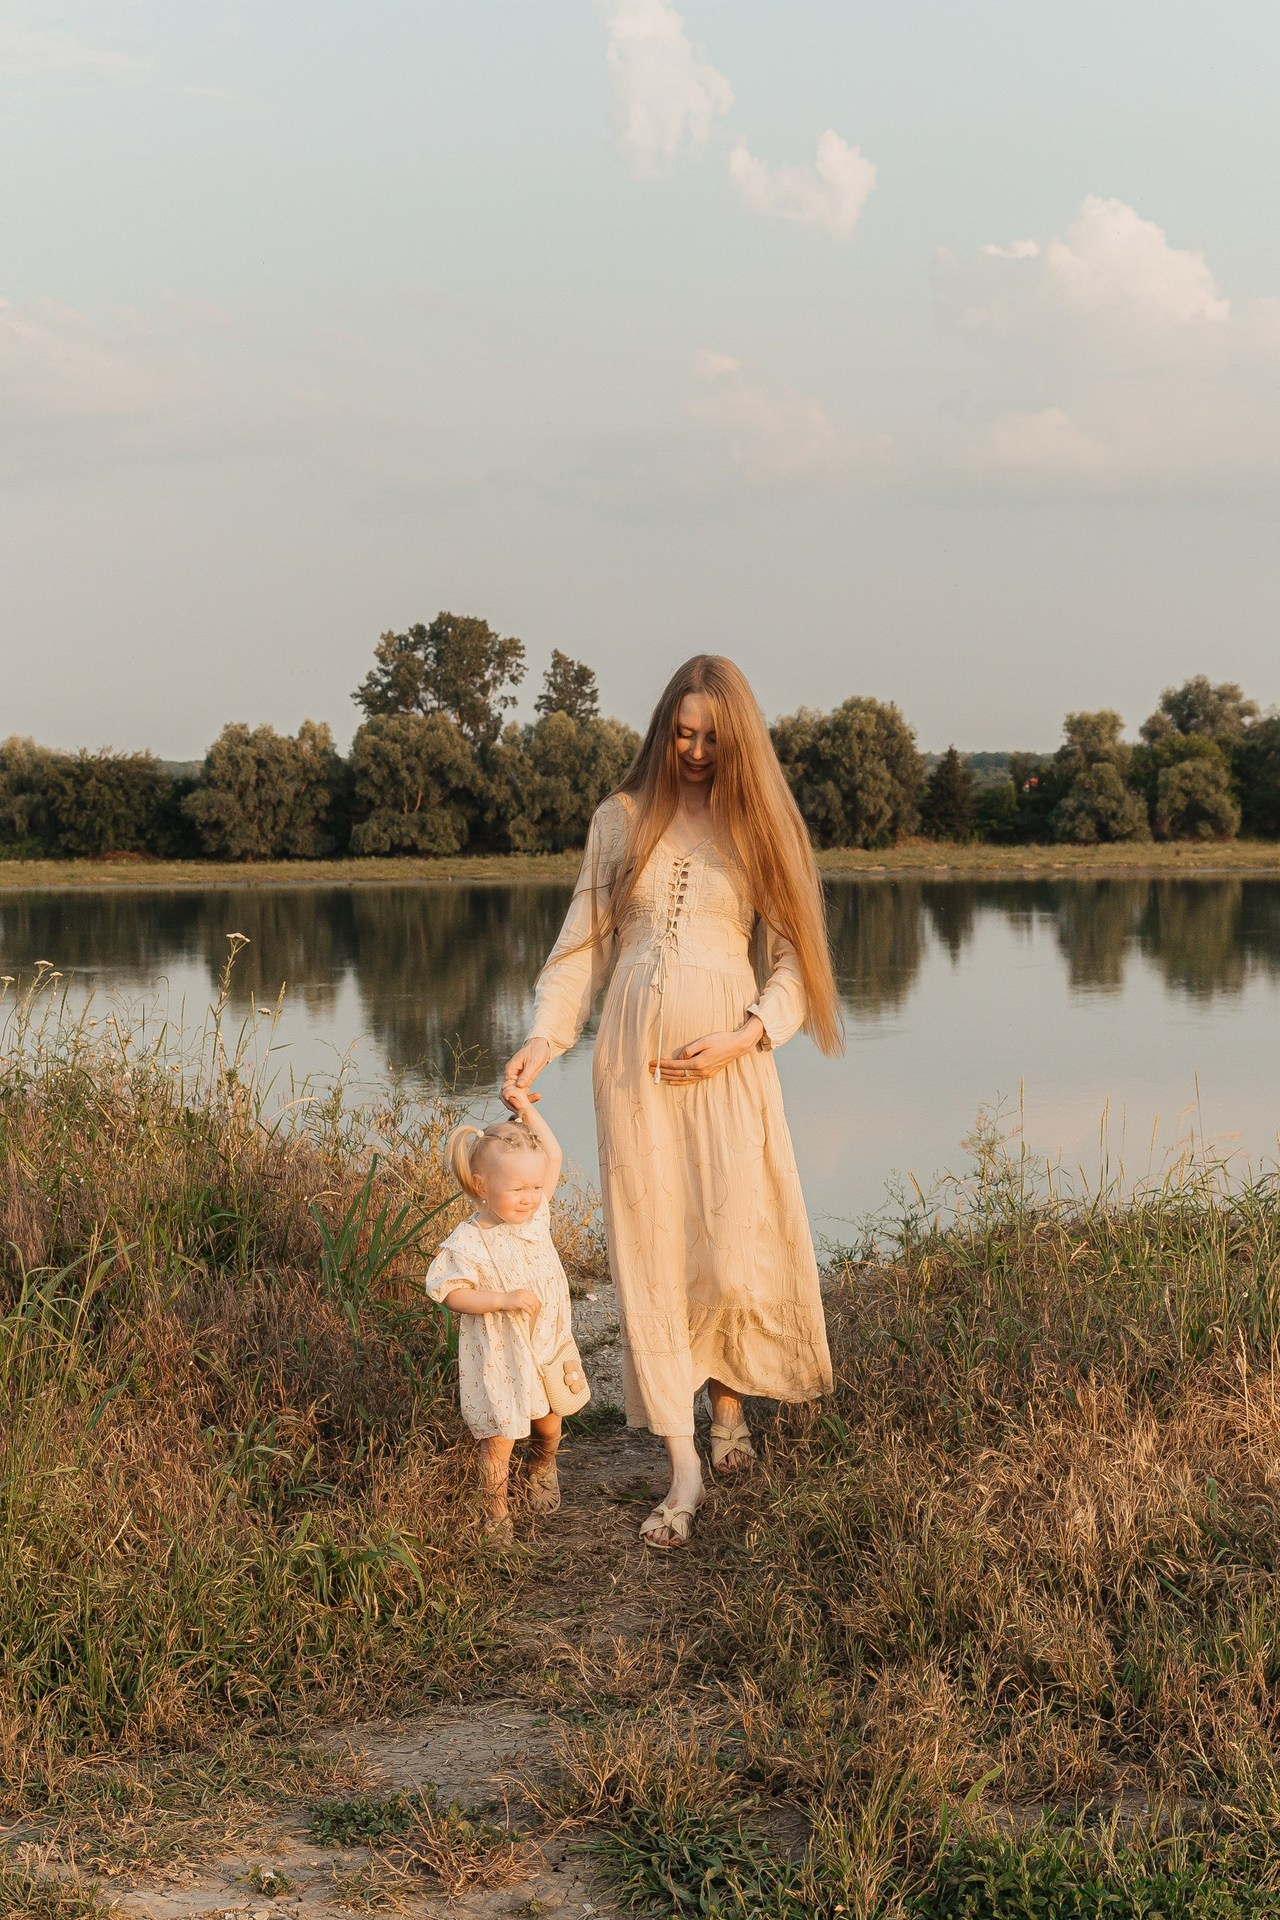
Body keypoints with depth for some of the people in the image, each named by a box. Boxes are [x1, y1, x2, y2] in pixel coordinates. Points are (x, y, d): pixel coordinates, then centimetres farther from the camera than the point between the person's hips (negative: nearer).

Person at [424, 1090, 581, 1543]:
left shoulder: (535, 1214, -4)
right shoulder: (468, 1242, -21)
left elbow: (552, 1157, 7)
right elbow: (452, 1293, -23)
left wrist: (527, 1112, 0)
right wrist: (506, 1299, -30)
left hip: (547, 1347, 6)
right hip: (498, 1358, -6)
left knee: (548, 1421, 21)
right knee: (499, 1437, 0)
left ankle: (543, 1467, 53)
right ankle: (496, 1509, 21)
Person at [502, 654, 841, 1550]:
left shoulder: (759, 824, 6)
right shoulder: (623, 819, 9)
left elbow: (793, 961, 3)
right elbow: (584, 947, 8)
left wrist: (745, 1037, -12)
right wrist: (542, 1041, -5)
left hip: (726, 1060, -1)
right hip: (633, 1053, 1)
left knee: (732, 1253, -7)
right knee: (650, 1250, -2)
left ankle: (729, 1404, 23)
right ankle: (685, 1467, 2)